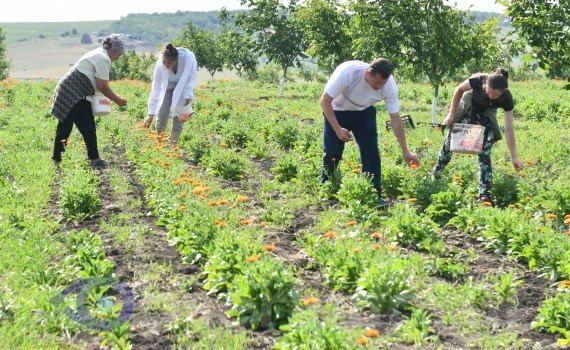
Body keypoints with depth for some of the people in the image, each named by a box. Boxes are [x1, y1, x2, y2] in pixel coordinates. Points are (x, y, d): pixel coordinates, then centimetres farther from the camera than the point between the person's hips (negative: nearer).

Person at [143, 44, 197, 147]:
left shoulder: (189, 58, -37)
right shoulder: (160, 65, -34)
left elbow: (191, 80, -20)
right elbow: (156, 88, -29)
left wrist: (188, 98, -27)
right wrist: (151, 114, -28)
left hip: (183, 86, 0)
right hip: (168, 86, 0)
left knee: (178, 115, -9)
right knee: (163, 113, -8)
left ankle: (173, 145, -1)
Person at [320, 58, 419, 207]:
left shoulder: (390, 85, -26)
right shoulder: (348, 72, -37)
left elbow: (395, 119, -17)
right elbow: (325, 100, -25)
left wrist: (406, 151, -18)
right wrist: (337, 129, -31)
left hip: (364, 112, 2)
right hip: (337, 111, -2)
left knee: (371, 153, -9)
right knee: (332, 154, -6)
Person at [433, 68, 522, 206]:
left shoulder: (507, 99, -34)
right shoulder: (478, 80, -38)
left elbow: (509, 129, -28)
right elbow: (459, 90, -15)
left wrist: (514, 157, -27)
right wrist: (451, 114, -11)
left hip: (486, 114, 0)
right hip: (468, 107, 0)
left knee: (485, 151, -12)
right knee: (451, 140, 8)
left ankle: (484, 194, -13)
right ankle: (435, 175, 29)